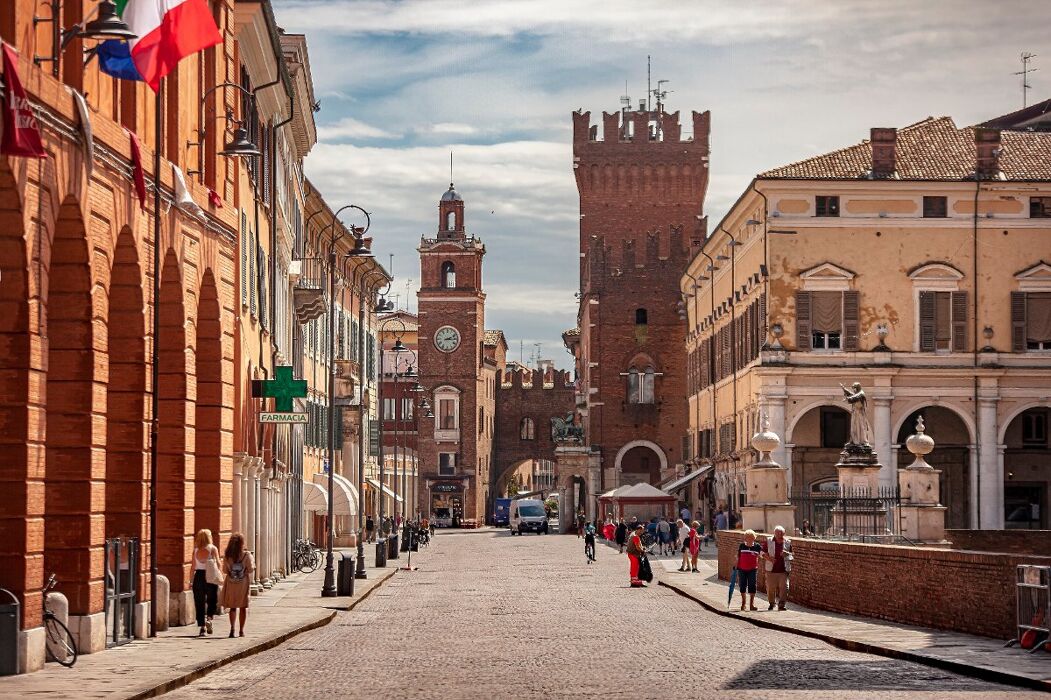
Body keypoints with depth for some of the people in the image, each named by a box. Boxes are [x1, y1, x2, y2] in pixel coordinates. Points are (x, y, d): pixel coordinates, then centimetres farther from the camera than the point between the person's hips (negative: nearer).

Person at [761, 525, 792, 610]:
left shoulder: (787, 542, 6)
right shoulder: (769, 541, 3)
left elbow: (792, 555, 13)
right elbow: (762, 553, 7)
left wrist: (787, 554, -9)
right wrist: (768, 558, -12)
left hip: (783, 570, 0)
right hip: (771, 569, 0)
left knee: (784, 587, -9)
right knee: (770, 587, 6)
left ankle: (781, 604, -5)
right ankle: (771, 603, 24)